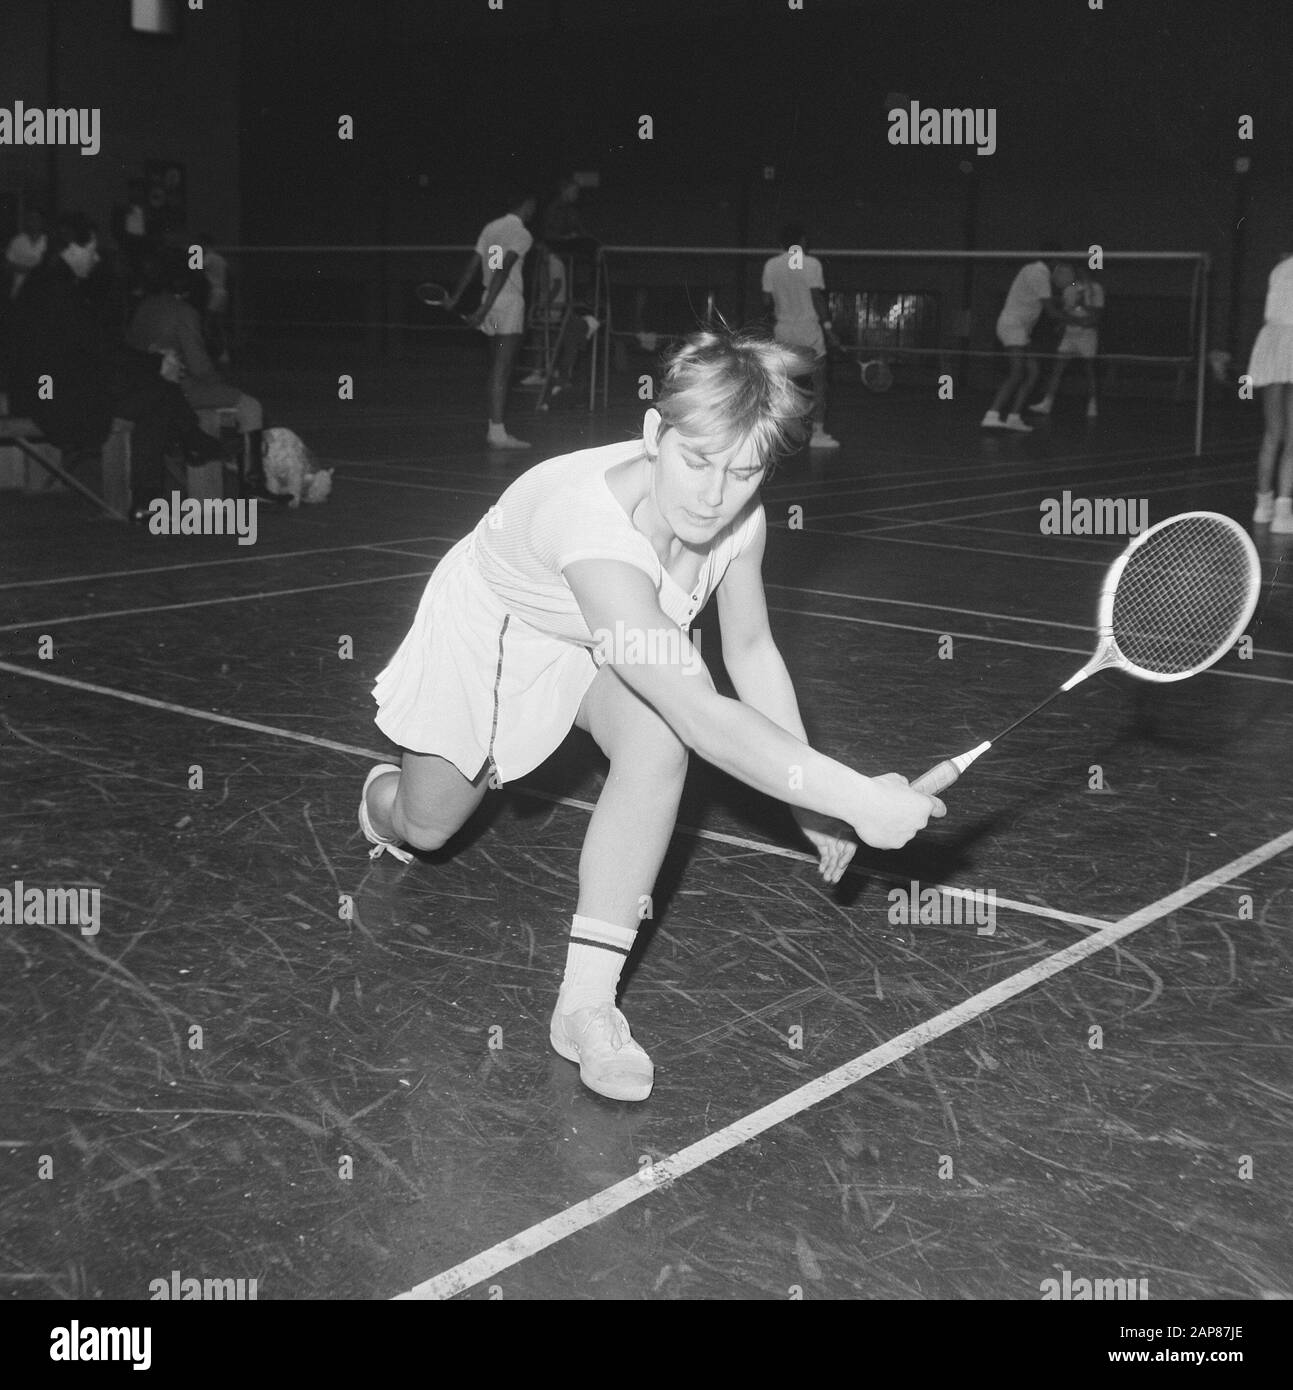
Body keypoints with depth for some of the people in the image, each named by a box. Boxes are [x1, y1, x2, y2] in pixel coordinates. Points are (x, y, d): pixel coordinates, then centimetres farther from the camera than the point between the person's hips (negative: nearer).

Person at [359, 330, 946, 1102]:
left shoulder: (739, 517, -26)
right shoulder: (595, 521, -47)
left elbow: (752, 651, -8)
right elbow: (704, 716, -54)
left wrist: (812, 800, -12)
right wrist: (854, 798, -58)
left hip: (598, 636, 4)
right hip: (486, 626, -4)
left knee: (657, 744, -28)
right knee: (424, 829, 12)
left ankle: (587, 1001, -19)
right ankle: (384, 793, 54)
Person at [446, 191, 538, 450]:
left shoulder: (490, 227, 13)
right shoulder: (521, 234, -9)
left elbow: (473, 265, 11)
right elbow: (503, 271, -18)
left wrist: (455, 298, 12)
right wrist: (484, 309, -21)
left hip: (491, 302, 8)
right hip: (510, 303, -8)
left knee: (496, 370, 11)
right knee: (501, 371, -9)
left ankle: (495, 429, 14)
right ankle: (497, 432, -9)